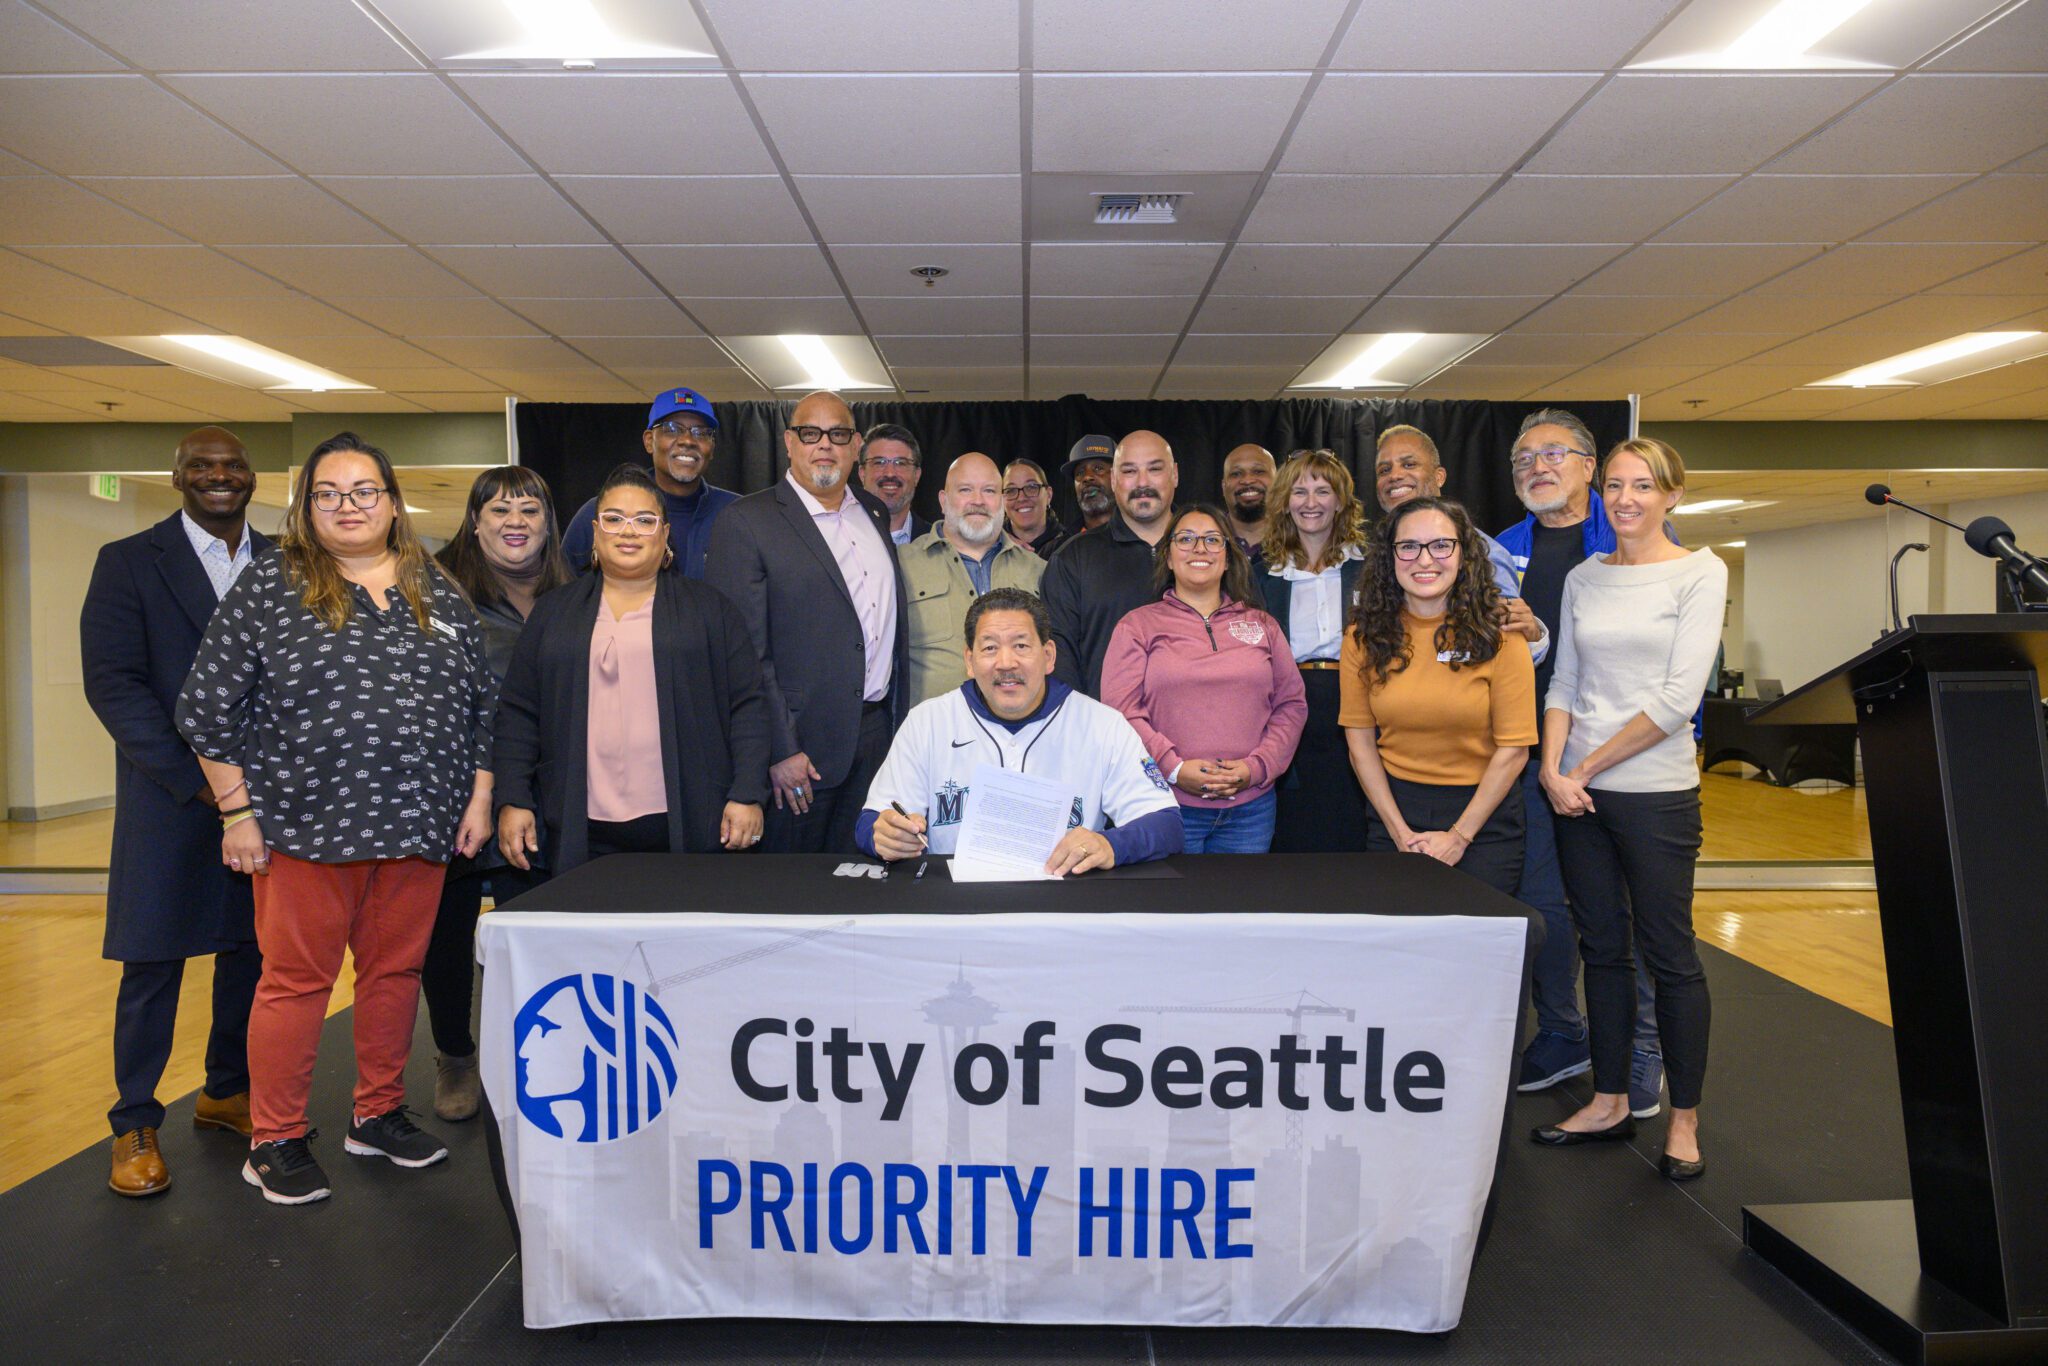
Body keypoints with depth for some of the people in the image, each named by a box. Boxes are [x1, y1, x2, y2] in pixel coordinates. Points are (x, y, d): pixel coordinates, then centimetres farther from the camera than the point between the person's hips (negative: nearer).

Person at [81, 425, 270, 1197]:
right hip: (172, 800, -3)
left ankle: (227, 1092, 30)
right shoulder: (128, 562, -1)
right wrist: (195, 779, -15)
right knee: (153, 965, 5)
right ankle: (136, 1125, 20)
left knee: (252, 952, 12)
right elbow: (112, 683, -7)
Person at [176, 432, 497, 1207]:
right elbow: (209, 706, -2)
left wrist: (479, 799, 5)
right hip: (306, 825, -3)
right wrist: (237, 811, -5)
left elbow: (482, 700, 11)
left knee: (394, 970, 12)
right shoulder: (270, 585, -1)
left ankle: (379, 1114, 29)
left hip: (417, 825, 3)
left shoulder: (437, 592, 9)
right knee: (297, 979, 5)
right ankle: (275, 1141, 20)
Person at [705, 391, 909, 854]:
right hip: (802, 746, -5)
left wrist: (900, 720, 14)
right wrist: (779, 751, -16)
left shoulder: (874, 513, 12)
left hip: (878, 731, 6)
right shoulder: (748, 522, -8)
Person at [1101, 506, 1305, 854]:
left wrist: (1257, 766, -6)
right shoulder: (1137, 626, 5)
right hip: (1166, 803, -3)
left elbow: (1292, 704, 10)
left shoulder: (1263, 626, 15)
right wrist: (1173, 768, -15)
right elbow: (1120, 710, -4)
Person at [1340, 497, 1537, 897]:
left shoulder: (1499, 636, -9)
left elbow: (1513, 749, -9)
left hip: (1483, 815, -2)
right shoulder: (1364, 637, -3)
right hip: (1394, 809, 2)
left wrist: (1458, 836, -12)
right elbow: (1360, 741, -3)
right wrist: (1400, 833, -9)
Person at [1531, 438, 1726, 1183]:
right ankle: (1610, 1101, 24)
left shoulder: (1700, 573, -3)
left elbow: (1679, 696, -11)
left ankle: (1684, 1118, 17)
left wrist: (1590, 765, -11)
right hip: (1578, 792, 4)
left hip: (1655, 792, -4)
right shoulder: (1583, 578, 10)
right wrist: (1554, 768, -6)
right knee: (1602, 947, 12)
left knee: (1668, 953, 3)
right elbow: (1563, 683, 9)